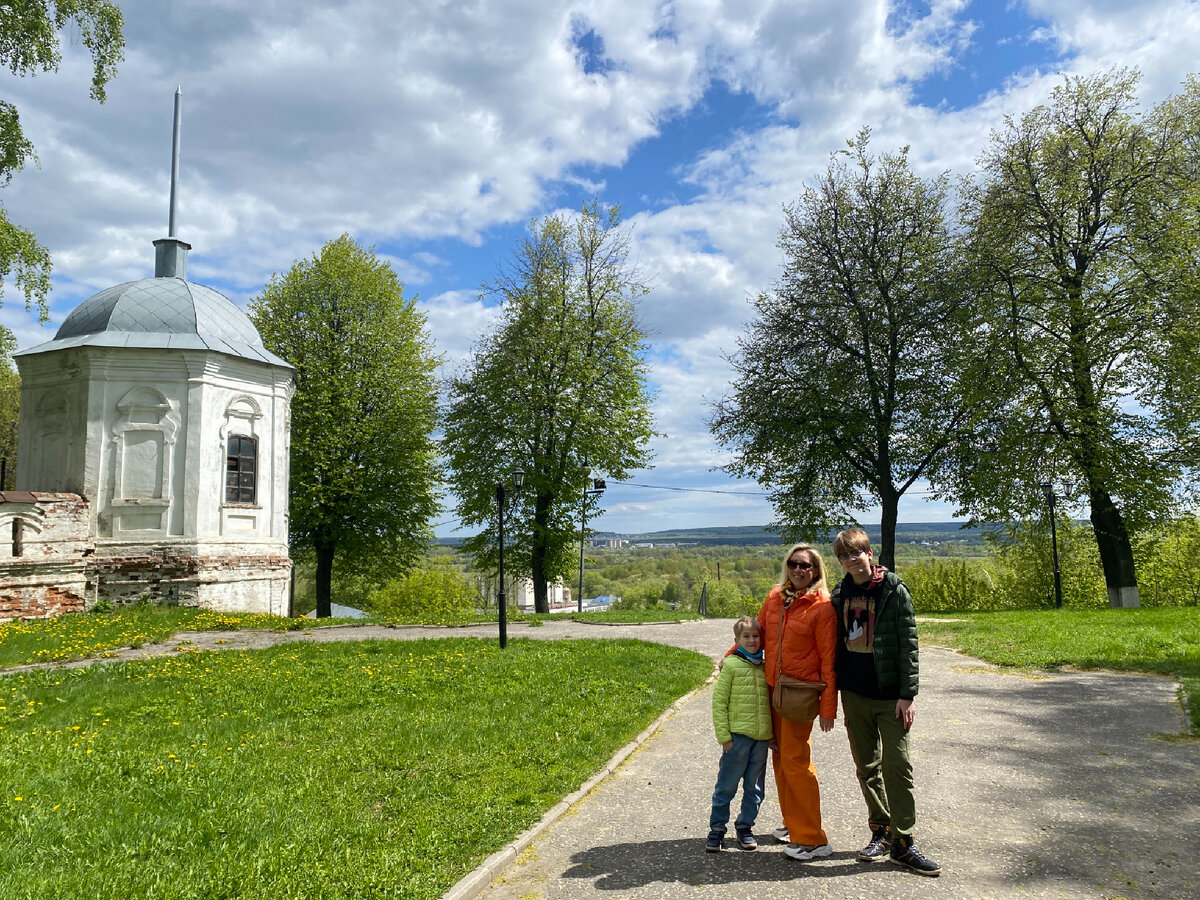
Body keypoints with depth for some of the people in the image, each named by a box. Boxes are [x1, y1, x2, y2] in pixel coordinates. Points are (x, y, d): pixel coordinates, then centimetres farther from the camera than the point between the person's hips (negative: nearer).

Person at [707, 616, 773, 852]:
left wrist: (773, 735, 11)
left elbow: (773, 700, 16)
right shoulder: (731, 665, -5)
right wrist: (723, 735, -9)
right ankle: (717, 828, 15)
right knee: (727, 785, 2)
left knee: (754, 786, 13)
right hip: (738, 735, -4)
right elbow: (719, 702, -5)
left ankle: (745, 826, 27)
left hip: (762, 736, 4)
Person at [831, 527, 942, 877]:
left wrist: (908, 695, -13)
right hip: (854, 694, 5)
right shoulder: (840, 595, 6)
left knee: (897, 767, -2)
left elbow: (908, 644, -9)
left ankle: (902, 843, 8)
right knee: (867, 767, 11)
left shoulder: (894, 590, -7)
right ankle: (881, 831, 25)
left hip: (890, 696, -4)